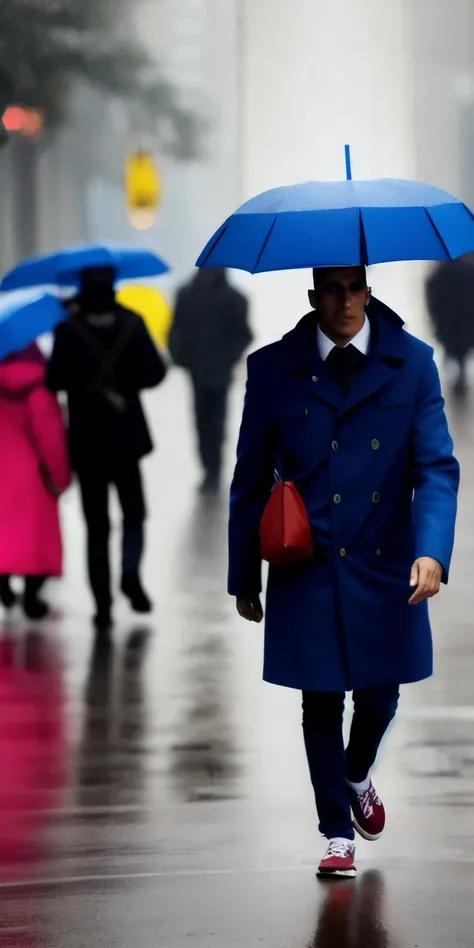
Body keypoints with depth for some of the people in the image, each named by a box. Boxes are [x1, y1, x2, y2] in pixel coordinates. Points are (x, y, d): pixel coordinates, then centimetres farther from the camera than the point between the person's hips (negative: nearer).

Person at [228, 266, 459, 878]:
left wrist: (432, 551, -21)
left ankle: (357, 776, 44)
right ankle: (337, 834, 18)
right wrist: (243, 577, 6)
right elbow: (250, 481, 5)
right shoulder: (273, 370, -1)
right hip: (307, 574, -1)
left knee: (379, 697, 11)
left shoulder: (411, 364, -1)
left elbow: (437, 468, -5)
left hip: (385, 569, 1)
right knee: (321, 704, 3)